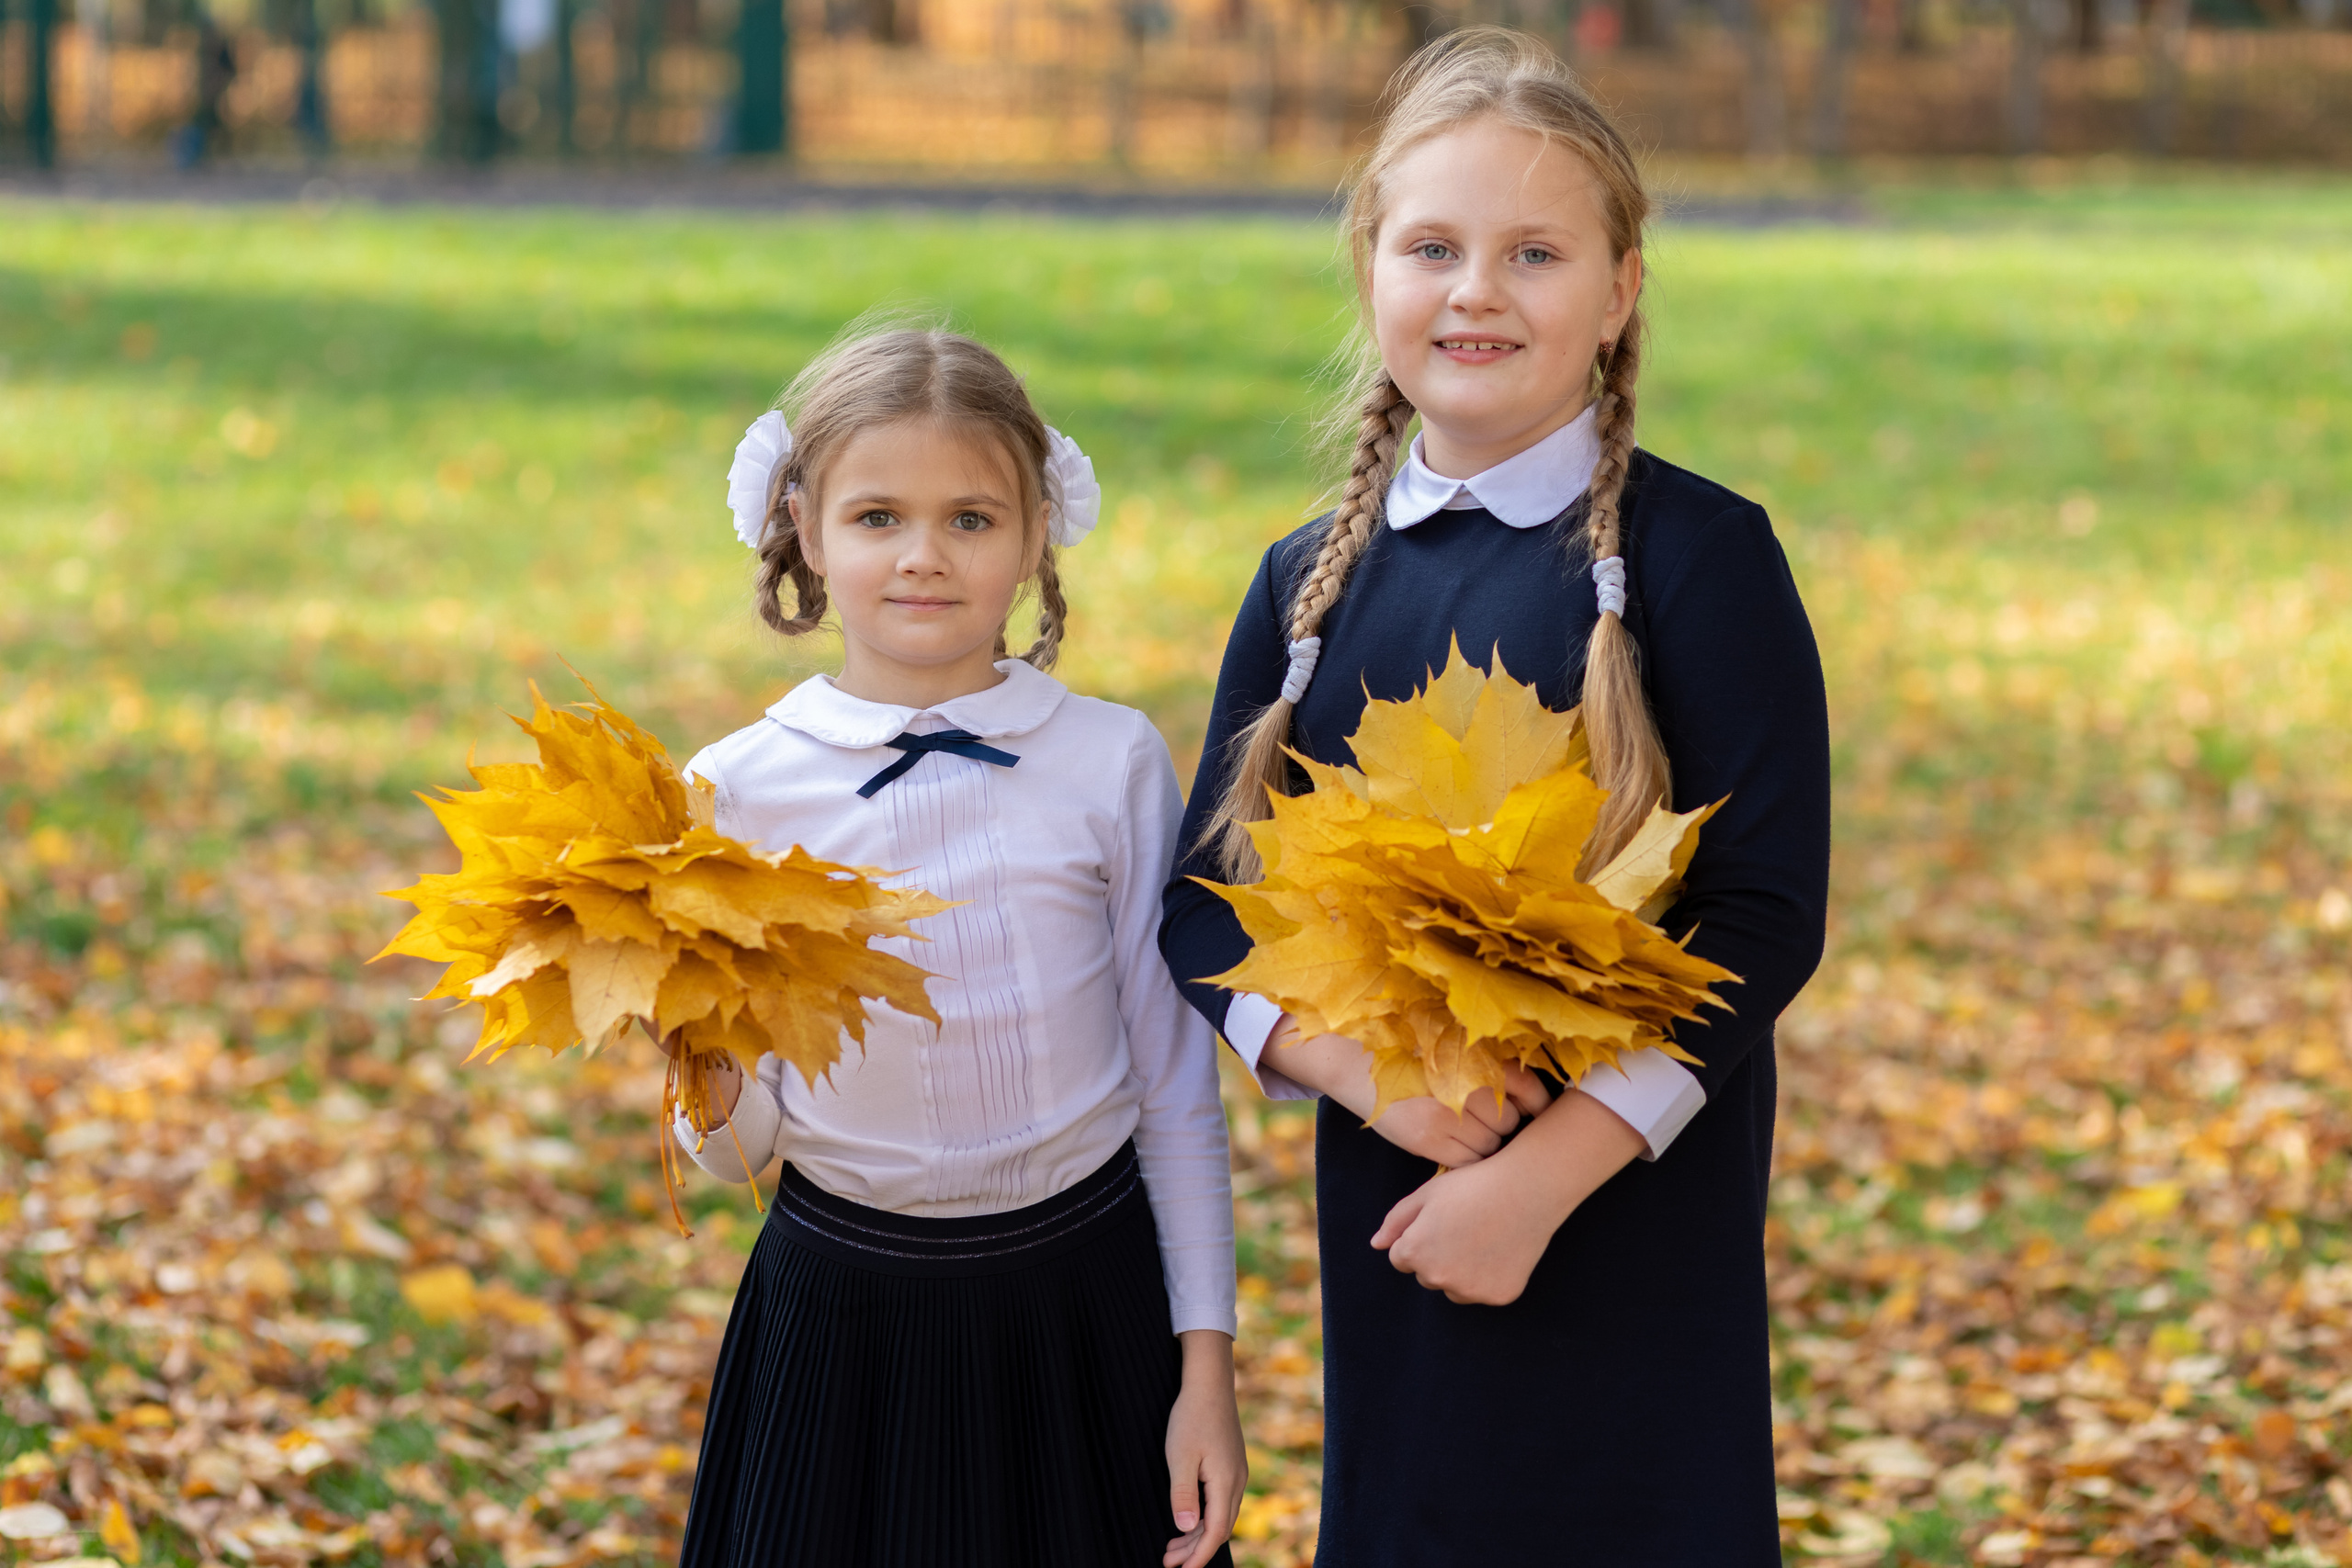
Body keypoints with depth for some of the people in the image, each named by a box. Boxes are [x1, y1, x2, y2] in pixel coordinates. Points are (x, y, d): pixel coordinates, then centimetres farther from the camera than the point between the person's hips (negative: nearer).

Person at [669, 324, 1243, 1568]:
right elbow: (743, 1147, 0)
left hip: (1082, 1297, 0)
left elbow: (1176, 1089, 2)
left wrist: (1207, 1368, 1)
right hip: (842, 1313, 0)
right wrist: (708, 1081, -23)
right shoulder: (738, 791, -6)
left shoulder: (1113, 764, -5)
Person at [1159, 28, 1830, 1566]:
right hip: (1393, 1209, 4)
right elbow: (1208, 906, 6)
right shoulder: (1316, 581, 5)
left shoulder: (1699, 554, -8)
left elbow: (1765, 914, -12)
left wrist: (1549, 1168, -18)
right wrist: (1360, 1068, -13)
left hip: (1640, 1211, -4)